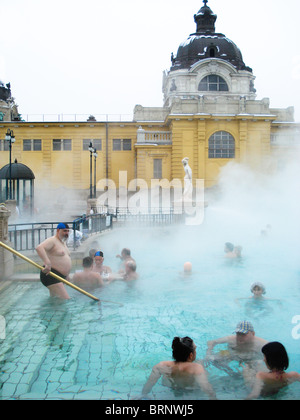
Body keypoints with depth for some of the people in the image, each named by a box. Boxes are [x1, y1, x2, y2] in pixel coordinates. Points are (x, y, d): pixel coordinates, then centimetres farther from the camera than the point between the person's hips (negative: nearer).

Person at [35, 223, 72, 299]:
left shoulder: (64, 242, 19)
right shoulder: (52, 240, -12)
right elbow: (39, 248, -30)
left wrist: (66, 275, 26)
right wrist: (47, 262, -42)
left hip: (60, 276, 10)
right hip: (50, 275, -10)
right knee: (65, 299, -20)